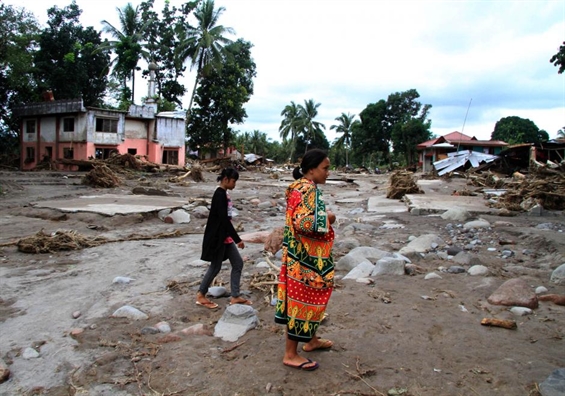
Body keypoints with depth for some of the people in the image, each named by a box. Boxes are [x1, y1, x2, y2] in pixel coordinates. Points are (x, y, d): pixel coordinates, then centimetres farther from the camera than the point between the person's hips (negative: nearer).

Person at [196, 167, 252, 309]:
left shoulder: (224, 193, 10)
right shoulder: (220, 194, -20)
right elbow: (224, 219, -24)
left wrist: (234, 237, 23)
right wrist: (238, 239, -22)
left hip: (225, 236, 10)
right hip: (218, 237, -10)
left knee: (238, 263, 9)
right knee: (215, 266, 2)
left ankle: (235, 297, 16)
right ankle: (200, 295, 18)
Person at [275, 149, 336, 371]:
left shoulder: (302, 187, 11)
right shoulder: (307, 189, -20)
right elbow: (304, 222, -32)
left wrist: (323, 218, 9)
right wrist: (327, 219, -17)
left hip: (304, 255, 10)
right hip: (305, 258, -10)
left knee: (306, 298, 21)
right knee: (303, 300, -1)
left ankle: (310, 340, 38)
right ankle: (291, 354, 11)